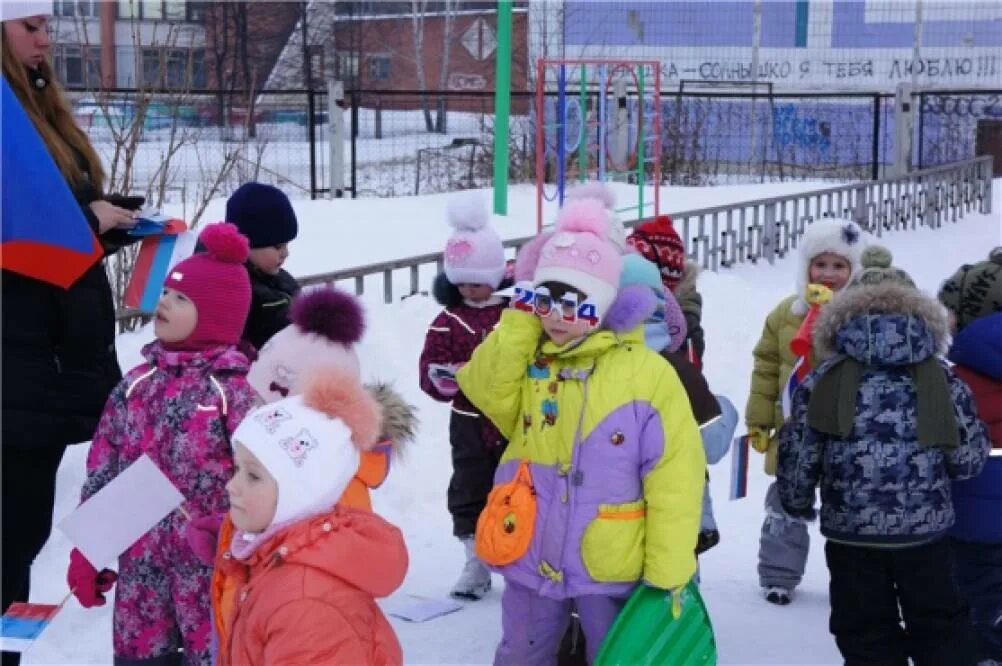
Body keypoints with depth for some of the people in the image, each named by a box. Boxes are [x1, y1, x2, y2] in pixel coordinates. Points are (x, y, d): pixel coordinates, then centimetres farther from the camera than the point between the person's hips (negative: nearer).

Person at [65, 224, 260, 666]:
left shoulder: (236, 389, -10)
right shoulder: (139, 382, 7)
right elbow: (102, 471, 11)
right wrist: (86, 552, 10)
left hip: (211, 564, -5)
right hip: (140, 561, 6)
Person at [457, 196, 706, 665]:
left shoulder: (649, 374, -12)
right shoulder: (526, 361, 3)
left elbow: (674, 480, -13)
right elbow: (486, 388, -19)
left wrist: (667, 575, -14)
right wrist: (520, 318, -16)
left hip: (611, 565, -4)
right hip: (531, 556, 4)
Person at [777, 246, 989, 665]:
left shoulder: (823, 382, -4)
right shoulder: (942, 381, -1)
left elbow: (798, 455, -2)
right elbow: (969, 459, 2)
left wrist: (796, 503, 16)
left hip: (851, 535, -1)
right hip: (926, 532, 1)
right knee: (940, 627, 18)